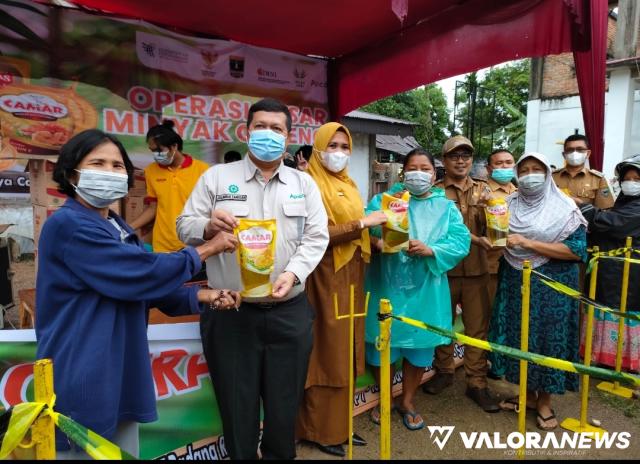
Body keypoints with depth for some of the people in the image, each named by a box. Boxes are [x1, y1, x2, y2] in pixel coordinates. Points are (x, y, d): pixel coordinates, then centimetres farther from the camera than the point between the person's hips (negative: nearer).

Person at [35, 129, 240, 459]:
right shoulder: (68, 224, -17)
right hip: (81, 381, -8)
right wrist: (207, 249, -12)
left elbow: (142, 286, 13)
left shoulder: (118, 228, 11)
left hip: (121, 374, 9)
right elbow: (143, 274, -23)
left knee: (125, 453, 20)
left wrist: (203, 297, -1)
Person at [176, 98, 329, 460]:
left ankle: (281, 455, 39)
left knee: (285, 404, 16)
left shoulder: (304, 183, 8)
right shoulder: (216, 177, 4)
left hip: (290, 313, 2)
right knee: (237, 406, 12)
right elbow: (184, 226, 0)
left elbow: (316, 237, 1)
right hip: (231, 312, -1)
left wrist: (293, 272, -15)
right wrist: (208, 226, -22)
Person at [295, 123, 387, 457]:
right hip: (326, 277, -8)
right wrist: (364, 222, -19)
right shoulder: (311, 185, -10)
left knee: (346, 352, 13)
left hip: (352, 275, 8)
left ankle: (340, 424, 27)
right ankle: (321, 430, 19)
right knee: (328, 353, 2)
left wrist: (374, 243, 3)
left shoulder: (348, 184, 14)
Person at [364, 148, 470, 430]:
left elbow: (461, 241, -6)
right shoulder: (384, 200, 4)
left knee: (418, 346, 11)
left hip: (424, 290, 1)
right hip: (387, 286, -1)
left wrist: (430, 250, -21)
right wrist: (378, 241, -30)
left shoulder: (446, 207, 7)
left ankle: (407, 402, 34)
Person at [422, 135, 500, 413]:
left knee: (477, 326, 7)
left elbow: (490, 227, 2)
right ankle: (444, 372, 31)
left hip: (476, 268, 2)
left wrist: (487, 206, -16)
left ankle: (477, 382, 20)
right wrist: (474, 238, -22)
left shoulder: (482, 189, 9)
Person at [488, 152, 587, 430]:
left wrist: (528, 243, -19)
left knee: (548, 339, 4)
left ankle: (545, 401, 22)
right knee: (519, 337, 10)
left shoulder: (564, 208, -6)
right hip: (515, 283, 4)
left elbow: (577, 250, -14)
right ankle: (528, 394, 28)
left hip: (551, 286, -3)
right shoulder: (509, 204, 6)